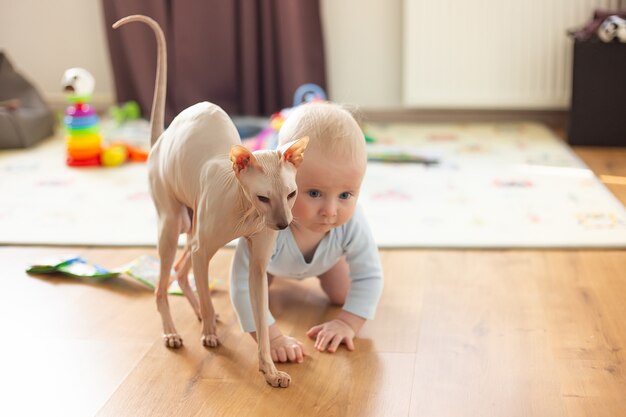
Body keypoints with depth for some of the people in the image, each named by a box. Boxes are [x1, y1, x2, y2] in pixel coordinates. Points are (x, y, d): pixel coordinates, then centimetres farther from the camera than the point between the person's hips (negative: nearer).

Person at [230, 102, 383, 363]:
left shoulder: (352, 224, -44)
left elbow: (369, 277, -31)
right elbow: (243, 285, -49)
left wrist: (347, 324, -39)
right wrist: (272, 337, -52)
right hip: (273, 254, -1)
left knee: (342, 296, 9)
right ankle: (274, 270, 42)